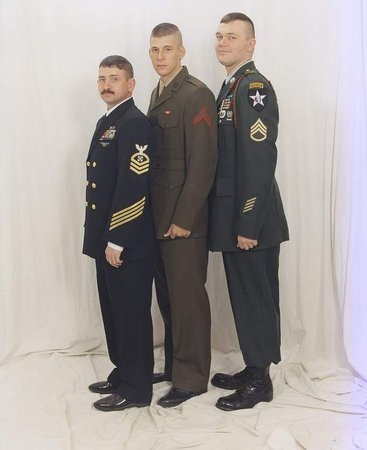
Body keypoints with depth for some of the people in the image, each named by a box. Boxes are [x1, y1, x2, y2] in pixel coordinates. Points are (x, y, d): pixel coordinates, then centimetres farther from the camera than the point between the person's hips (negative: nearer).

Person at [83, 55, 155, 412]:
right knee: (113, 311, 18)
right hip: (105, 238, 9)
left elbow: (133, 187, -21)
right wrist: (100, 236, 15)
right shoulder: (105, 123, 16)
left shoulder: (134, 124, -14)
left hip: (128, 242, -9)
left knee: (132, 314, 1)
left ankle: (136, 389, 13)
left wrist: (117, 241, -20)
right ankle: (122, 373, 32)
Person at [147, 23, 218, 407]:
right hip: (159, 217, 8)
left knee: (187, 299, 1)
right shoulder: (158, 94, 15)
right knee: (167, 297, 15)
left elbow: (202, 164, -17)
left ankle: (191, 378, 14)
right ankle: (174, 364, 29)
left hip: (184, 219, -8)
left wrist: (183, 219, -17)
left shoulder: (196, 95, -12)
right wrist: (155, 214, 11)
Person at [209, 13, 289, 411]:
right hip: (233, 216, 9)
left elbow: (259, 160, -20)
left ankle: (260, 381, 14)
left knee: (255, 298, 1)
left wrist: (248, 225, -20)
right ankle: (252, 369, 28)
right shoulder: (229, 88, 15)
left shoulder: (254, 86, -14)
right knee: (244, 296, 16)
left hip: (251, 218, -9)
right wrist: (231, 221, 14)